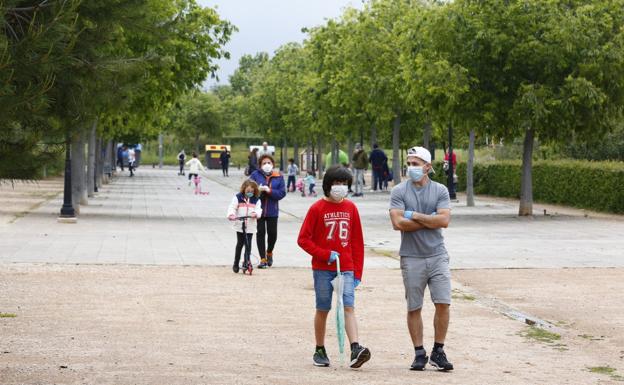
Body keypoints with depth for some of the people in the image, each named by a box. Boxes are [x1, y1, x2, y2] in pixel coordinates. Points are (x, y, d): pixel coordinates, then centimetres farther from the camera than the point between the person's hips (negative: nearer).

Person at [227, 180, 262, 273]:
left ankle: (246, 263, 4)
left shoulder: (256, 200, 6)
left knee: (248, 244, -3)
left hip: (250, 226, 1)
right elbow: (232, 207, -7)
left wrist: (256, 213, -26)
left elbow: (258, 209, -3)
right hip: (239, 225, -1)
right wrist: (231, 214, -27)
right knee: (240, 243, 3)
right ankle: (236, 264, 13)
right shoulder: (238, 197, 1)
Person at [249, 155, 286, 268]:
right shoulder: (255, 175, 0)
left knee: (272, 233, 0)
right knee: (260, 232, -1)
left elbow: (282, 193, -3)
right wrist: (258, 190, -22)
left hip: (272, 211, 1)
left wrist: (270, 191, -16)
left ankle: (269, 252, 31)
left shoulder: (278, 177, 3)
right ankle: (263, 259, 9)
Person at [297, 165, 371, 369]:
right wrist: (326, 255, -13)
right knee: (322, 310, 6)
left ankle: (356, 350, -21)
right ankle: (320, 351, 18)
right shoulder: (317, 208, -3)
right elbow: (303, 239, -4)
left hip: (346, 268, 2)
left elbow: (357, 241, 9)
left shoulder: (350, 208, 7)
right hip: (322, 269, -2)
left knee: (349, 307, -10)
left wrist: (357, 271, 5)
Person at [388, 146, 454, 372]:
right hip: (411, 258, -1)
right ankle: (419, 353, 14)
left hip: (437, 255, 1)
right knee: (413, 308, 4)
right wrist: (430, 221, -9)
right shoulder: (399, 191, 0)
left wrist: (415, 216, -10)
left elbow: (444, 220, -10)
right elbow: (398, 223, -13)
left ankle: (438, 352, 4)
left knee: (443, 303, -7)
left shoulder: (440, 191, 4)